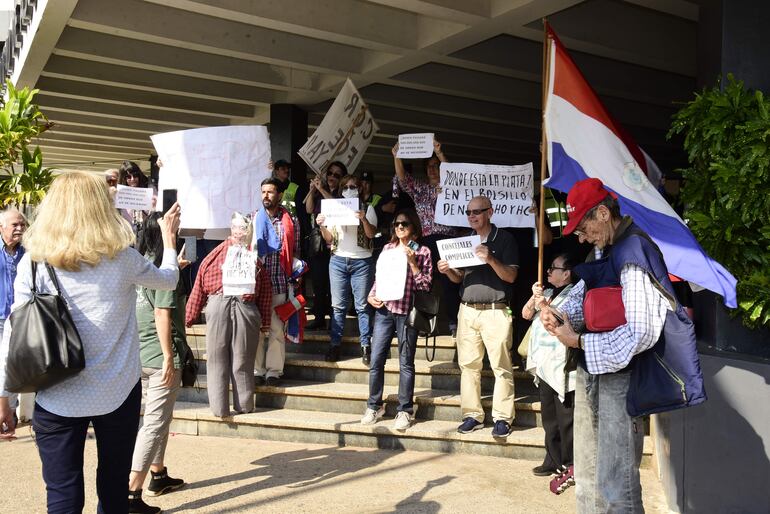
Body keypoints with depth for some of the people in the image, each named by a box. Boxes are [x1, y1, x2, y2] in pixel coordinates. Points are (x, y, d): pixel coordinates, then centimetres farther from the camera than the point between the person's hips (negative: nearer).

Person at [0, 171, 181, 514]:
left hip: (56, 398, 0)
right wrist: (169, 238, 31)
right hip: (117, 392, 0)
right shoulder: (121, 258, -5)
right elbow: (168, 279, 14)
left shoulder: (34, 261, -5)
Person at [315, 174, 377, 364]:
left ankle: (365, 345, 2)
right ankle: (335, 344, 6)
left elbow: (371, 234, -4)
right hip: (338, 260, 2)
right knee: (338, 305, 1)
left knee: (362, 306, -3)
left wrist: (364, 219, -21)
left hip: (361, 261, -2)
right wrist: (321, 227, -8)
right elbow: (329, 239, 10)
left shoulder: (367, 209, 7)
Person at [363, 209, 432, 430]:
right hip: (383, 309, 3)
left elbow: (425, 285, -4)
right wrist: (371, 296, 3)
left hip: (407, 312, -3)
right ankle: (374, 406, 19)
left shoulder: (422, 252, 2)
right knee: (376, 360, 3)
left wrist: (412, 262, -12)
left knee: (406, 363, 4)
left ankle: (405, 410, 16)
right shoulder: (387, 248, 11)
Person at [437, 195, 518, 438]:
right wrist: (447, 271, -2)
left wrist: (490, 260, -21)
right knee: (468, 364, 5)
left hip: (495, 311, -5)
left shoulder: (504, 239, 1)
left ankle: (502, 418, 3)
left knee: (501, 366, -4)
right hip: (467, 310, 5)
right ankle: (472, 415, 13)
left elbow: (511, 276, -6)